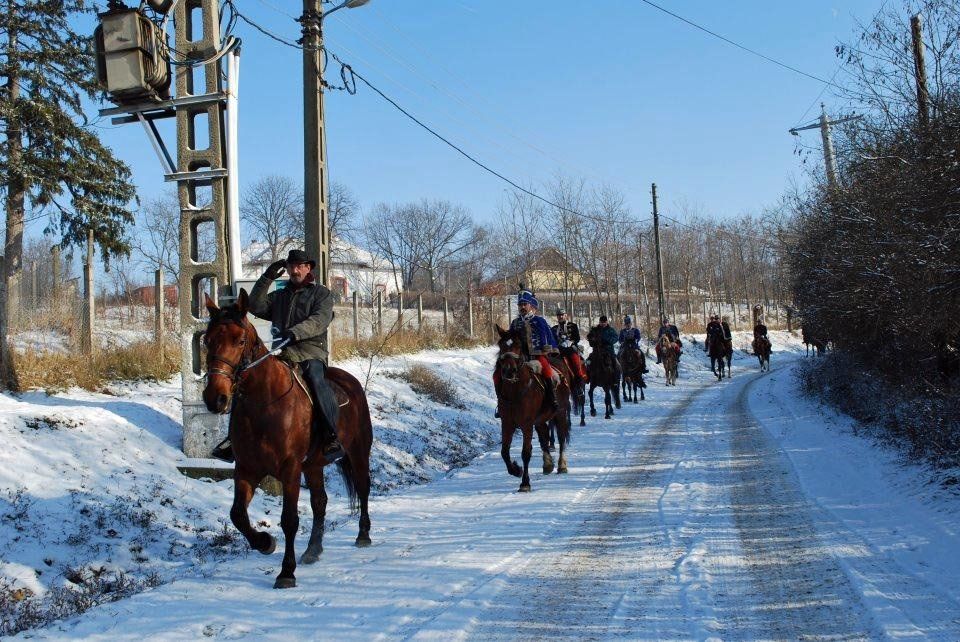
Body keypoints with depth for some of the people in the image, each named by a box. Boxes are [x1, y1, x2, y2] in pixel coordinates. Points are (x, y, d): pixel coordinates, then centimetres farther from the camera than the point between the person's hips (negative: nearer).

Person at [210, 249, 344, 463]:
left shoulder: (321, 293, 10)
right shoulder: (279, 296, 26)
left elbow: (320, 320, -9)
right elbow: (256, 307, 10)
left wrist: (294, 332, -25)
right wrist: (266, 279, 2)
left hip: (311, 352, -5)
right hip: (281, 354, 5)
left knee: (316, 379, -35)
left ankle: (331, 438, -38)